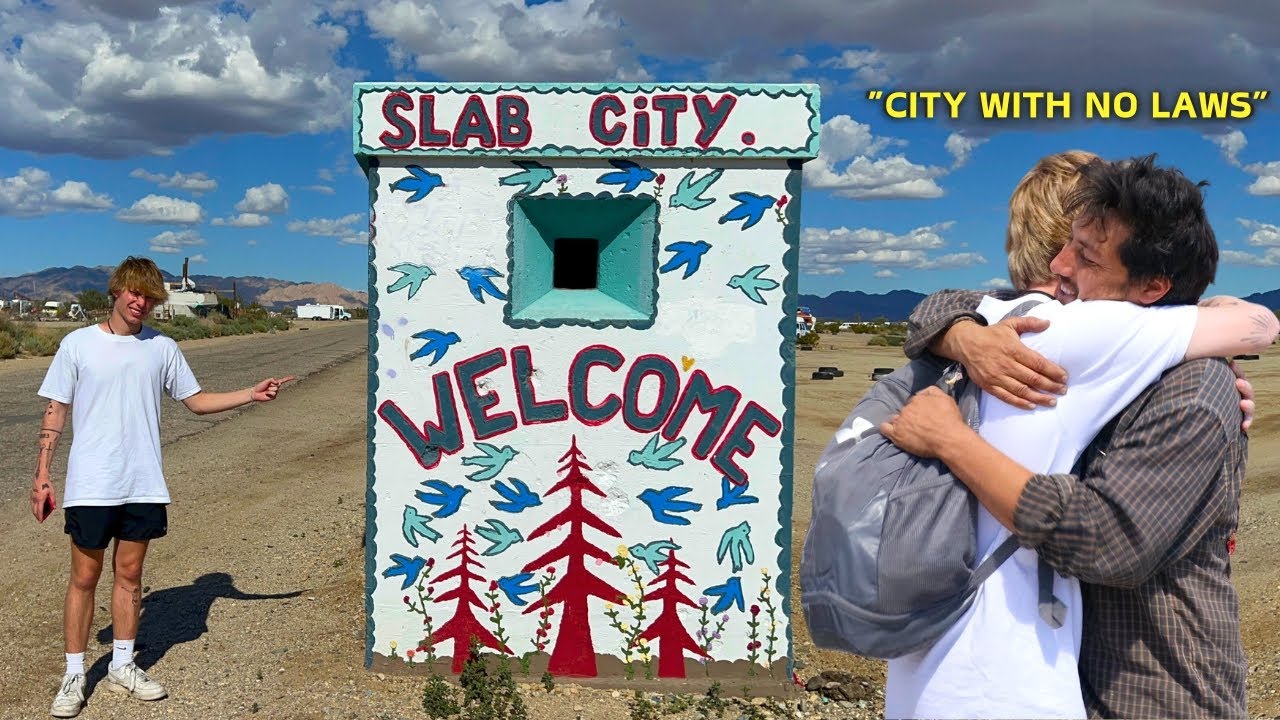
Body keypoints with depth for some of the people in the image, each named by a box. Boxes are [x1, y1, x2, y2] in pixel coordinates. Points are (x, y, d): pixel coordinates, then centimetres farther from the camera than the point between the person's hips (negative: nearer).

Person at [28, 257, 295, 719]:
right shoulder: (77, 344, -1)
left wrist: (251, 395, 3)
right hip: (90, 485, -2)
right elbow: (56, 412, 1)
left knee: (129, 574, 11)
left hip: (144, 485, 3)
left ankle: (122, 667, 24)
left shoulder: (163, 348, 7)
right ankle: (74, 676, 17)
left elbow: (197, 401, 13)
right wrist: (42, 473, -3)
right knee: (84, 577, 4)